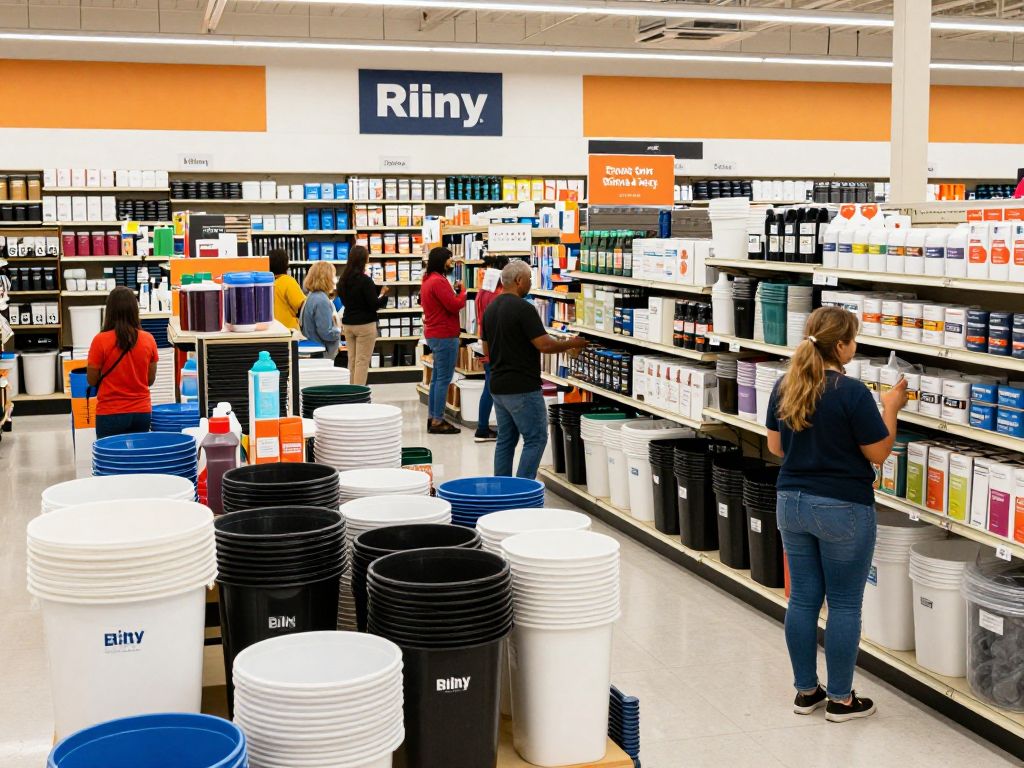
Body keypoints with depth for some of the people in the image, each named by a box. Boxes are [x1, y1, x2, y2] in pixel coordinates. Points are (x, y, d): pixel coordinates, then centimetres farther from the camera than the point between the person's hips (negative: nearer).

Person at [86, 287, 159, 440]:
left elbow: (92, 380, -3)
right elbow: (151, 380, 5)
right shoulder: (148, 340, -3)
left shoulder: (100, 341, -11)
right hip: (141, 412, 3)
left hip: (110, 414, -3)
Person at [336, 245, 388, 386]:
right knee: (362, 361, -3)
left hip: (347, 323, 7)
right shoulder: (365, 280, -16)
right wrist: (383, 294, 4)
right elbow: (374, 304, -15)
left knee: (352, 361, 11)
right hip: (365, 324, -7)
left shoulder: (343, 280, 5)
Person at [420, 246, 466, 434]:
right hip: (445, 335, -11)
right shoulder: (439, 281, -18)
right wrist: (462, 290, -3)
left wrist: (454, 291, 6)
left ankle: (432, 417, 19)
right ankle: (438, 421, -5)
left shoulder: (428, 280, 14)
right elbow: (455, 306, -20)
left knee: (437, 378, 15)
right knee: (444, 379, -6)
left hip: (433, 334, 11)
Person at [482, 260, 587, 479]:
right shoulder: (523, 308, -16)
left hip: (498, 387, 9)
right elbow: (544, 345, -18)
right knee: (535, 439, -2)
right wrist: (571, 344, -3)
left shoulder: (490, 309, 11)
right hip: (522, 388, -9)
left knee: (506, 440, 13)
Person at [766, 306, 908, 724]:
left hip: (792, 502, 6)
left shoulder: (784, 386, 1)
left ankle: (805, 691, 21)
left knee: (803, 599, 13)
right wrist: (891, 407, 2)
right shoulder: (852, 392, -18)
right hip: (842, 509, -6)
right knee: (844, 604, 5)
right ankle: (841, 699, 14)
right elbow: (878, 453, -10)